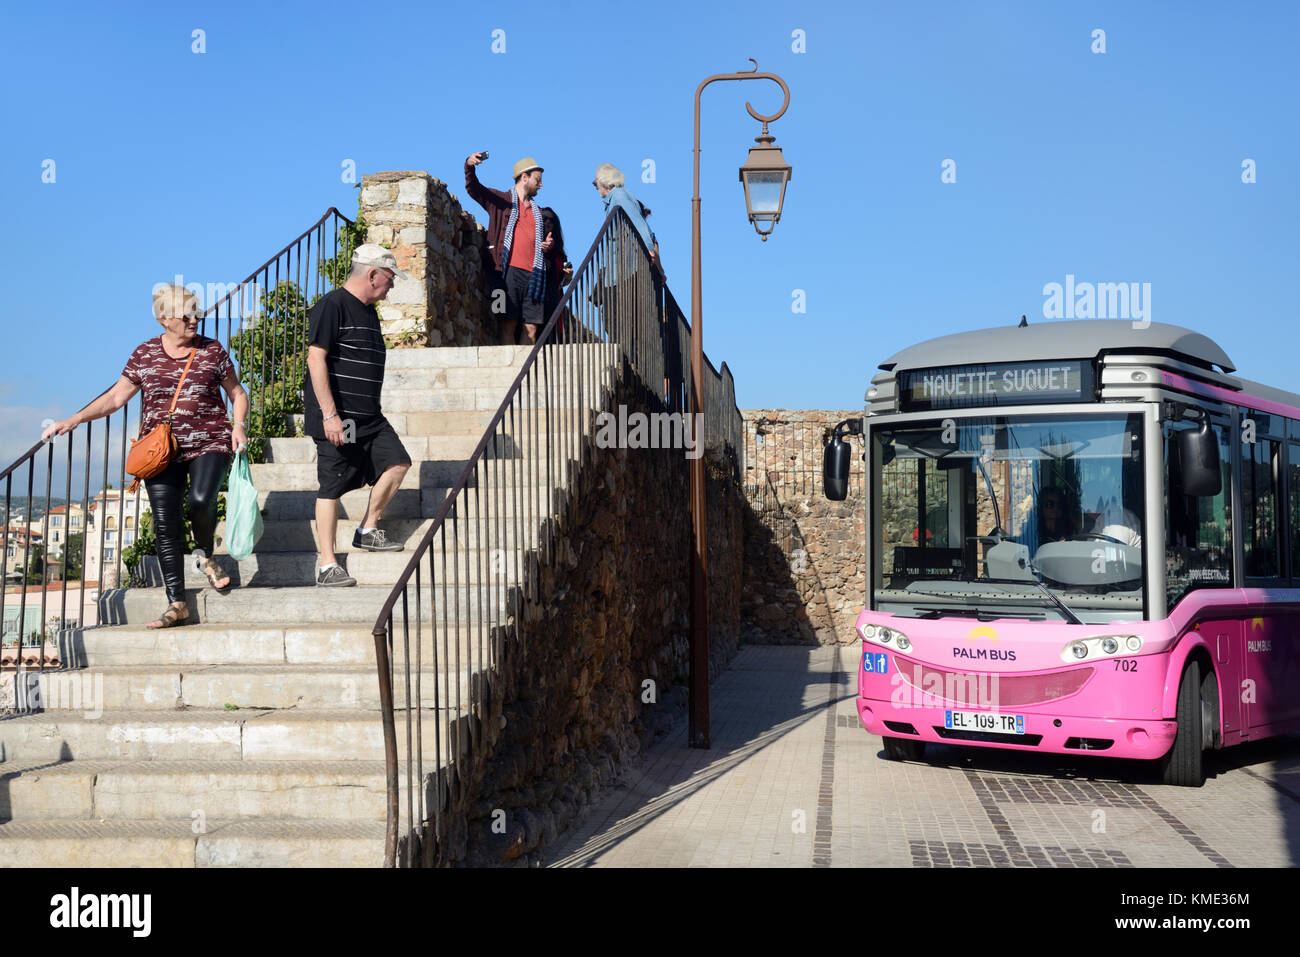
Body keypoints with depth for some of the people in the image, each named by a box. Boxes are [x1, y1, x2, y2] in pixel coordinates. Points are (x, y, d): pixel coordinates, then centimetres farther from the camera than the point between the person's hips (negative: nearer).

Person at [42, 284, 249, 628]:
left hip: (209, 444, -1)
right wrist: (74, 420, 1)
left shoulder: (212, 351, 5)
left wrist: (239, 425, -3)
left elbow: (237, 393, 14)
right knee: (166, 526, -4)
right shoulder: (144, 354, 7)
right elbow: (115, 398, 11)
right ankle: (177, 604, 3)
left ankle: (205, 555, 5)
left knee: (201, 500, -28)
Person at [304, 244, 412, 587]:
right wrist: (329, 414, -22)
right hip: (336, 419, -9)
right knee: (331, 488, -4)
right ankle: (328, 567, 3)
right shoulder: (332, 304, -11)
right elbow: (316, 359, -17)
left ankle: (368, 531, 19)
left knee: (397, 463, 3)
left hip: (369, 417, 9)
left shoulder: (369, 312, 17)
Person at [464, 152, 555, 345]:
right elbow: (473, 188, -2)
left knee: (532, 328, -2)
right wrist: (469, 166, -22)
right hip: (509, 270, -5)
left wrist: (548, 245, 11)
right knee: (509, 325, -10)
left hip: (533, 274, 5)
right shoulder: (501, 199, 11)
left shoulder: (537, 210, 28)